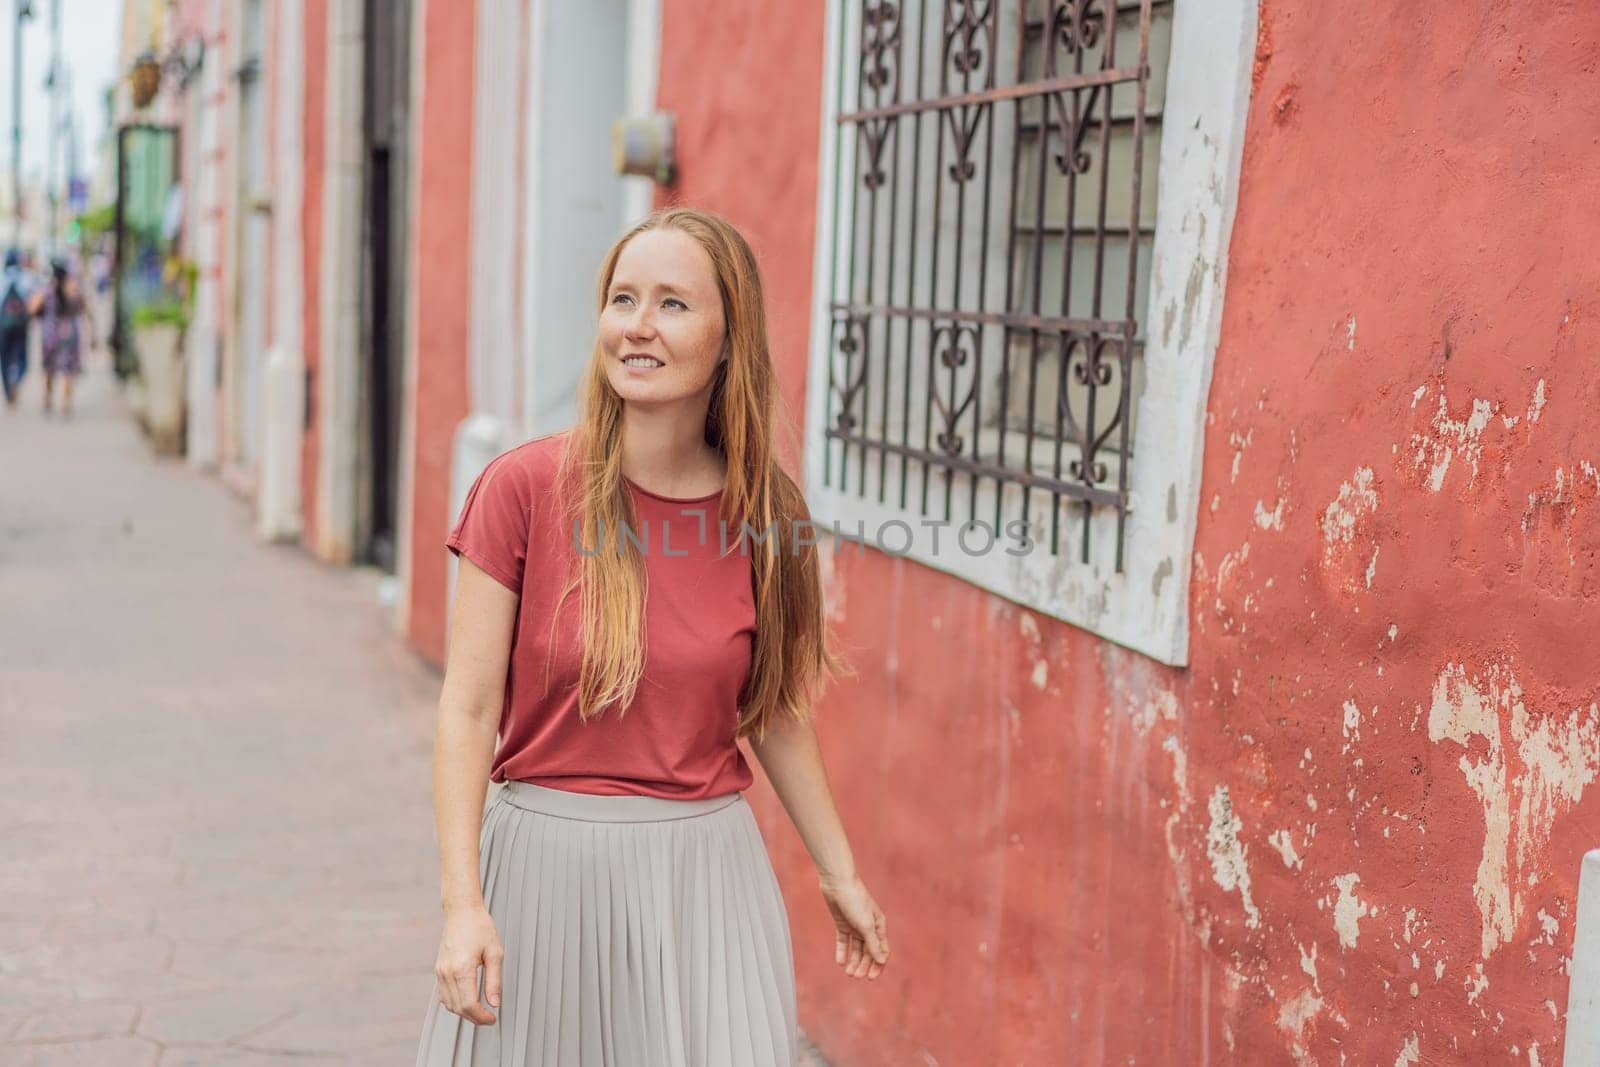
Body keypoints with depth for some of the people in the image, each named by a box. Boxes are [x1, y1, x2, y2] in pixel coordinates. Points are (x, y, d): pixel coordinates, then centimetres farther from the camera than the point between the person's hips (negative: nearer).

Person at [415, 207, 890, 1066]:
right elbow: (469, 707, -8)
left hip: (704, 868, 2)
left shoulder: (767, 515, -2)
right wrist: (462, 903, -13)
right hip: (544, 857, -1)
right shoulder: (524, 486, -9)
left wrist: (839, 872, 17)